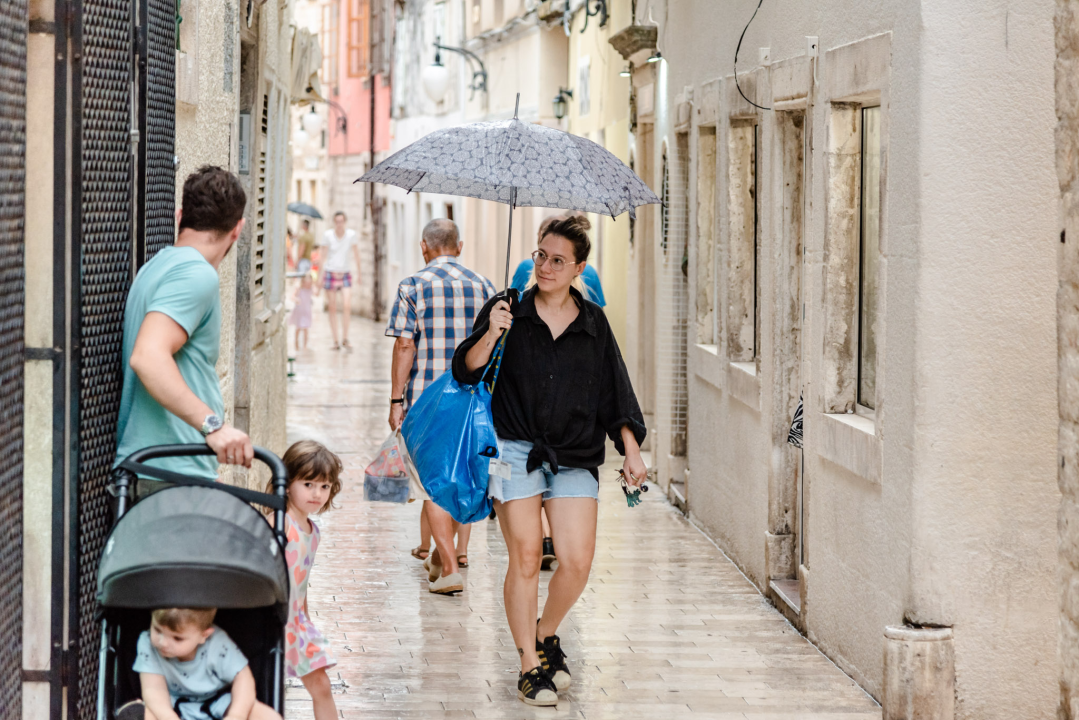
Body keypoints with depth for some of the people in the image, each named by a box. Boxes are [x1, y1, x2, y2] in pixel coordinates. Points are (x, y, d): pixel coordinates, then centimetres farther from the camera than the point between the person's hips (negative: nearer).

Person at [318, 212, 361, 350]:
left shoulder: (351, 234, -3)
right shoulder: (327, 235, -5)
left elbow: (356, 253, 6)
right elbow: (323, 256, -2)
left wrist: (358, 271, 7)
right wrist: (320, 276, -4)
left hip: (345, 275, 1)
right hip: (330, 273, -1)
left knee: (347, 306, -14)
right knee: (332, 309, 1)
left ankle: (345, 339, -4)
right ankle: (335, 341, 6)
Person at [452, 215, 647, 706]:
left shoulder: (593, 324, 10)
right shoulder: (510, 312, 4)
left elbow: (615, 395, 13)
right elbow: (466, 370, -3)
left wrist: (631, 452, 6)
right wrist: (490, 336, -21)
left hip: (574, 456, 2)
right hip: (516, 448, -2)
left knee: (577, 561, -7)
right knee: (525, 555, -8)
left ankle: (546, 634, 22)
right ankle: (529, 665, 5)